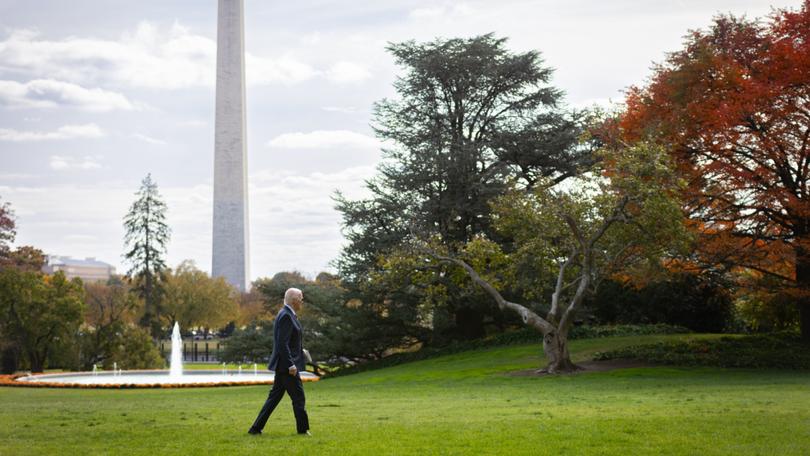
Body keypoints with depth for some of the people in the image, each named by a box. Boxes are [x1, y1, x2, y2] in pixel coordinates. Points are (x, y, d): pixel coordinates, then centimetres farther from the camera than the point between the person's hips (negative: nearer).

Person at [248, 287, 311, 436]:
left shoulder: (286, 314, 15)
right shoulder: (286, 316, -17)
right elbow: (282, 343, -23)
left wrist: (300, 349, 18)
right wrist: (291, 365, -23)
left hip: (283, 365, 10)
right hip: (286, 364, -10)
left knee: (274, 397, 11)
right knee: (298, 397, 1)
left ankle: (256, 428, 11)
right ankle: (303, 428, 11)